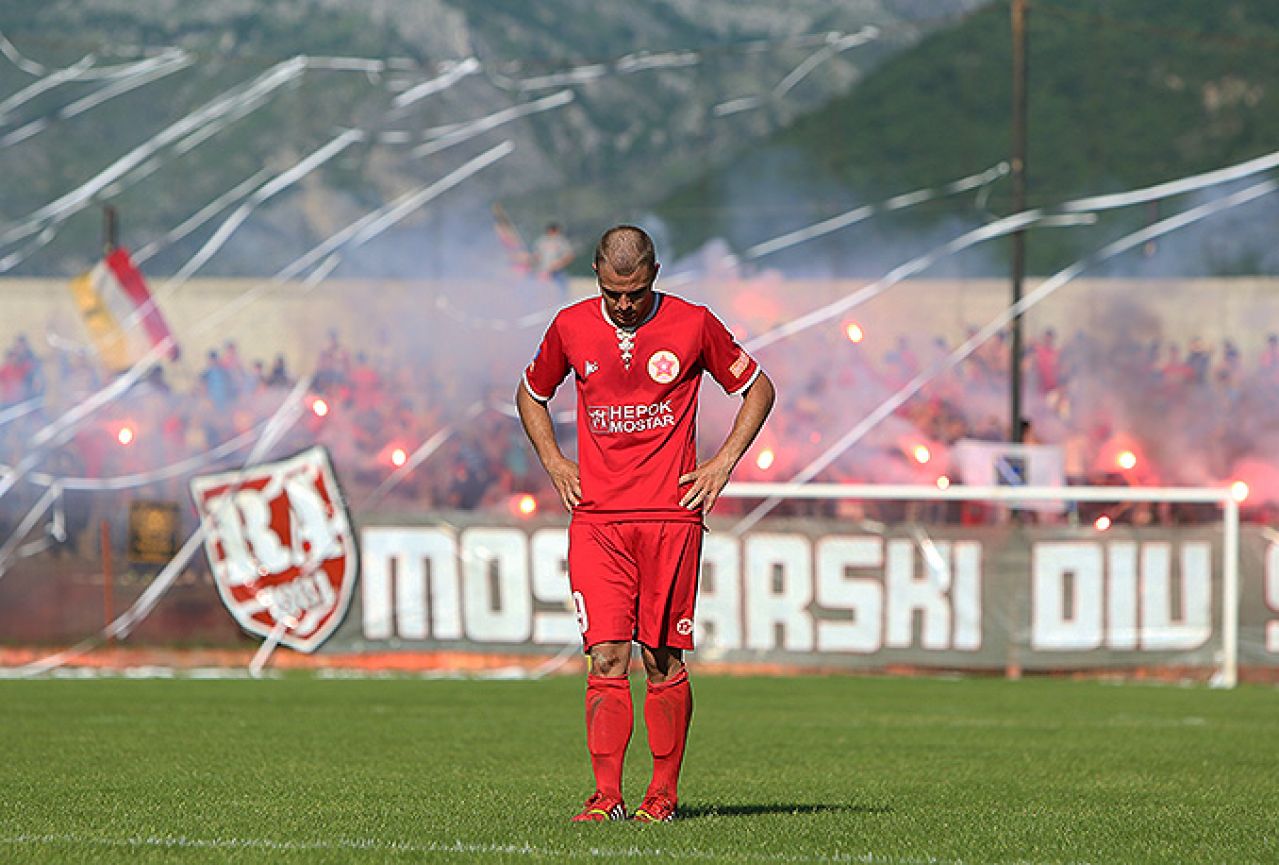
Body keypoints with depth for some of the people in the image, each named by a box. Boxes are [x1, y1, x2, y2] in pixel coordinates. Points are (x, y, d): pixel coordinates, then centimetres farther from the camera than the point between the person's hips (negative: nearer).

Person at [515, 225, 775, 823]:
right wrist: (554, 464, 10)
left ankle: (664, 794, 9)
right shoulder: (571, 327, 5)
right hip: (596, 517, 1)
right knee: (606, 656, -8)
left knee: (664, 659, 1)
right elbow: (530, 395, 23)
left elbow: (758, 388, 12)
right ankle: (606, 796, -10)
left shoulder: (692, 325, 0)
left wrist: (721, 465, 4)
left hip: (671, 515, -1)